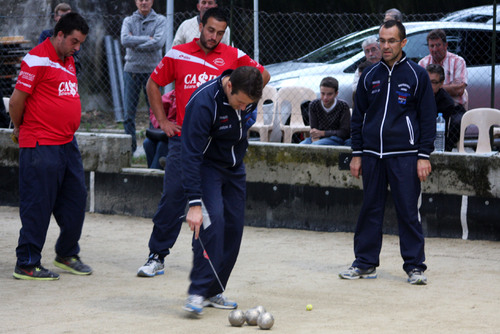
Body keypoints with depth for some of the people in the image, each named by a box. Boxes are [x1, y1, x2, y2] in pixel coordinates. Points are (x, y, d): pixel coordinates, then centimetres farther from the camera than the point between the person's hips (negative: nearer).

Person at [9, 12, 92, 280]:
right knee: (38, 206, -3)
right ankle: (27, 265, 4)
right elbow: (17, 100, -12)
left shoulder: (68, 61, 16)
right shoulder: (37, 59, -12)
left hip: (67, 143, 9)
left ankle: (67, 254, 27)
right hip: (41, 146, -9)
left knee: (75, 200, 12)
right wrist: (20, 128, 5)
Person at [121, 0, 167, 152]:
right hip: (132, 69, 2)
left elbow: (159, 42, -12)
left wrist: (135, 42, -8)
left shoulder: (160, 20, 4)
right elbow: (125, 40, -9)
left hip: (152, 69, -1)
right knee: (129, 111, 0)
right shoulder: (128, 21, 10)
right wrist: (147, 39, -11)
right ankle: (130, 145, 6)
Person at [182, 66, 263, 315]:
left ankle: (214, 292, 10)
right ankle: (197, 292, -19)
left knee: (234, 226, 2)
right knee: (212, 220, -22)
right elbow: (191, 155, -33)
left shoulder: (248, 94, -13)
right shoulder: (203, 103, -32)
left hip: (235, 168, 6)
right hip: (206, 166, -6)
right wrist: (194, 203, -36)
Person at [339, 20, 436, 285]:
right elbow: (358, 117, 16)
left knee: (408, 212, -3)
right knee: (370, 210, 7)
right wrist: (357, 154, 11)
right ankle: (365, 263, 15)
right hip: (372, 155, 4)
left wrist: (424, 156, -5)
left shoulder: (417, 75, 1)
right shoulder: (369, 77, 11)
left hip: (404, 156, -4)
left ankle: (415, 266, 3)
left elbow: (428, 118, 1)